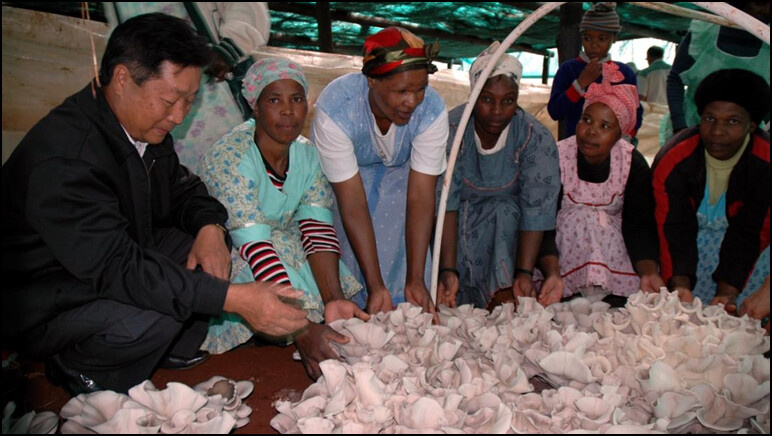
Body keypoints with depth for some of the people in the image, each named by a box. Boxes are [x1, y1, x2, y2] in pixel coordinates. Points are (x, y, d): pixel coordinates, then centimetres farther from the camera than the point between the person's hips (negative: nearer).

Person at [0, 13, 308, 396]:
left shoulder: (146, 126, -5)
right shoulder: (62, 159, -32)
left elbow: (182, 188, 9)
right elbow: (117, 268, -36)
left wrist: (210, 227, -16)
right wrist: (235, 298, -41)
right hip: (44, 305, -8)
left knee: (213, 248, -8)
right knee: (153, 317, -33)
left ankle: (173, 347, 8)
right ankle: (79, 369, -1)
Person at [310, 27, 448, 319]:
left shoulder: (432, 110, -32)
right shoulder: (334, 111, -37)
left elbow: (420, 198, -29)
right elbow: (353, 205, -35)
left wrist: (415, 280, -32)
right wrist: (375, 286, -35)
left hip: (398, 171, 1)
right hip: (343, 176, -1)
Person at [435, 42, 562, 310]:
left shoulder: (537, 139, -20)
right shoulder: (450, 131, -21)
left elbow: (537, 210, -25)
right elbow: (445, 203, -27)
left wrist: (524, 273, -35)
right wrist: (448, 271, -36)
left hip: (507, 218, 1)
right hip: (463, 215, 0)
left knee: (507, 213, -30)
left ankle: (504, 297, -22)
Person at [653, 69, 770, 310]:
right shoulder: (672, 159, -23)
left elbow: (750, 233, -20)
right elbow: (674, 227, -26)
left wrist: (727, 292, -30)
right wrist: (680, 285, -39)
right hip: (692, 231, -2)